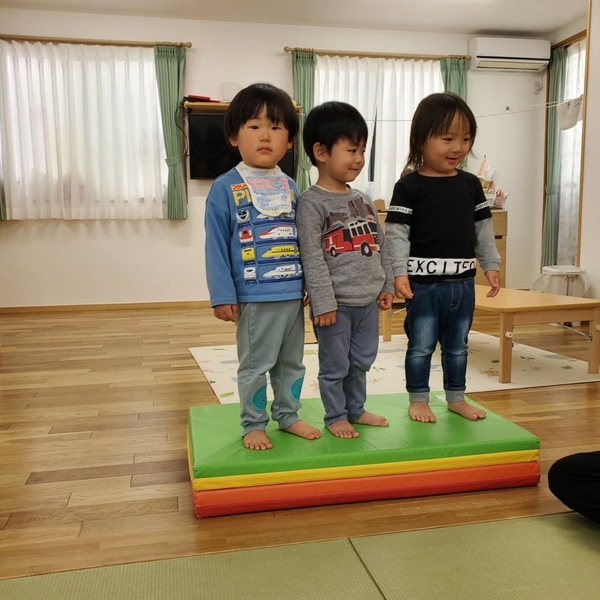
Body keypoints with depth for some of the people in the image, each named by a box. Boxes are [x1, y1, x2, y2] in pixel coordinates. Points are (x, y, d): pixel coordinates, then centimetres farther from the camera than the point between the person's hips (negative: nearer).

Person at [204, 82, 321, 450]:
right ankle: (254, 424, 24)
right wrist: (223, 295, -12)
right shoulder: (225, 188, -9)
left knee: (292, 362, 18)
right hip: (255, 298, -5)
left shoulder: (290, 187, 8)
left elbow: (302, 239, 12)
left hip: (294, 295, 6)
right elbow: (216, 246, -9)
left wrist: (311, 284, 10)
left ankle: (288, 416, 35)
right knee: (256, 365, 7)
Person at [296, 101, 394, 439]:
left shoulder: (363, 200, 10)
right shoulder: (312, 203, -12)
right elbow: (312, 258, -16)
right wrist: (323, 303, -18)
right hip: (336, 303, -7)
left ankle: (356, 409, 36)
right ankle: (336, 416, 25)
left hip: (369, 301, 7)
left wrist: (387, 285, 12)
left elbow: (380, 247, 15)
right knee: (335, 366, 7)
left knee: (362, 361, 18)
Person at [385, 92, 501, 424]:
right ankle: (418, 400, 21)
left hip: (463, 281, 5)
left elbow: (483, 229, 13)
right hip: (424, 281, -5)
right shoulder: (409, 186, -8)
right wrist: (399, 272, -19)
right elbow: (396, 232, -12)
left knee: (457, 346, 17)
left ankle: (456, 397, 32)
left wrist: (491, 265, 10)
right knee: (421, 345, 5)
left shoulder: (471, 184, 7)